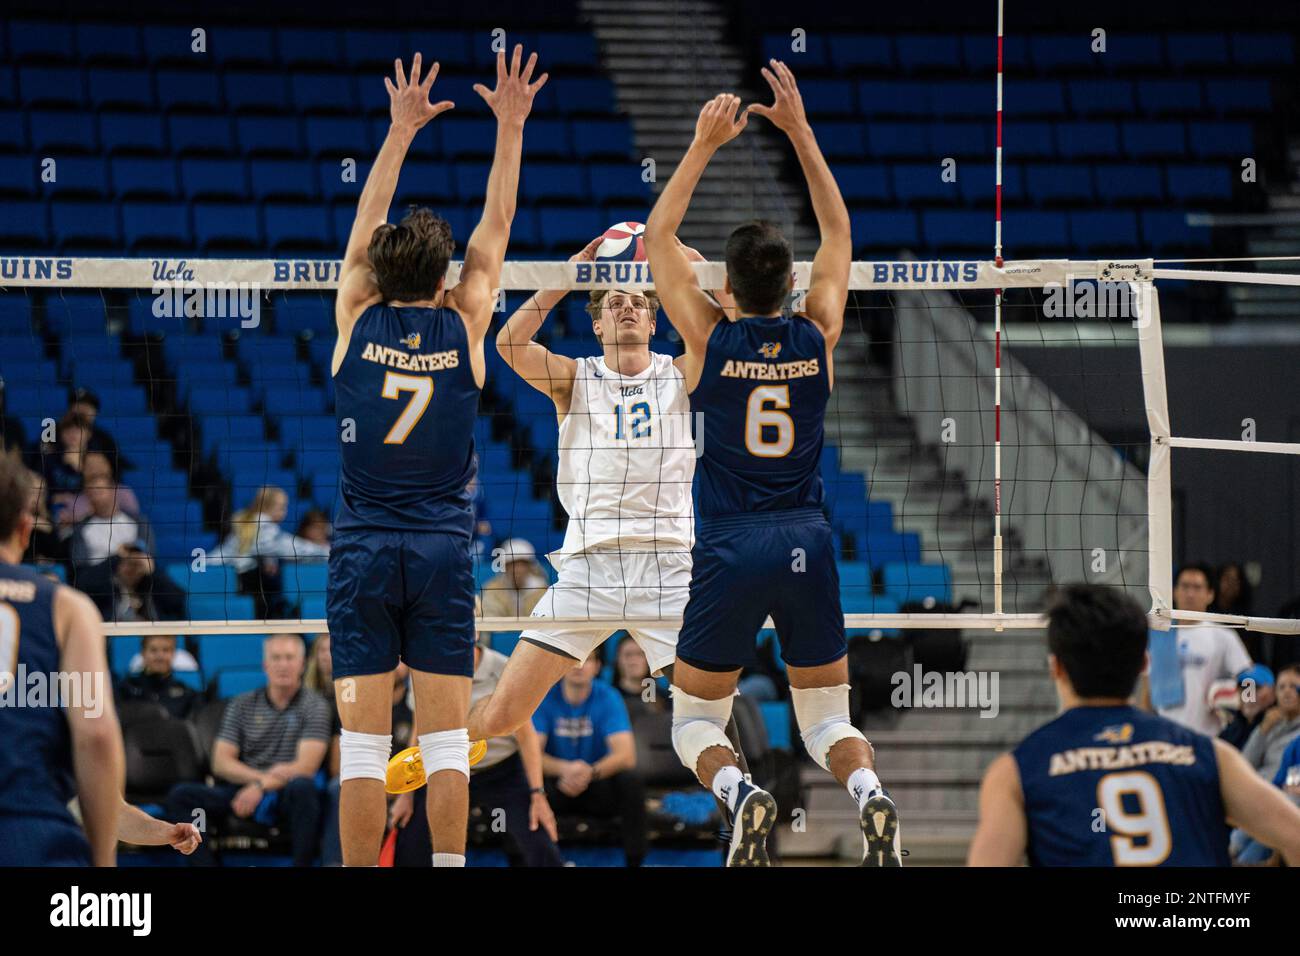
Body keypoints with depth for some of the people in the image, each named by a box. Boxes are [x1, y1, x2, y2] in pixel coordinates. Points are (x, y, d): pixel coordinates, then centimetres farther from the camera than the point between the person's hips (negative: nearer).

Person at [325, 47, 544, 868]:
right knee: (446, 737, 2)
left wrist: (402, 130, 13)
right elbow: (496, 229, 8)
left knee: (363, 739, -2)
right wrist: (510, 127, 11)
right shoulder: (463, 328, 0)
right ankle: (449, 871, -3)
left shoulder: (359, 321, -1)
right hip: (443, 547, 0)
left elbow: (367, 224, 11)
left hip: (363, 550, 0)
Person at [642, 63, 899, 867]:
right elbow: (839, 235, 15)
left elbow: (659, 235, 8)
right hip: (808, 544, 2)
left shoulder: (709, 338, -5)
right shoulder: (818, 337, 0)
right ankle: (871, 797, -21)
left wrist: (706, 145, 10)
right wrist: (800, 131, 15)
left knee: (697, 720, 10)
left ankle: (741, 795, -23)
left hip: (729, 550, -2)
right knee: (828, 719, 12)